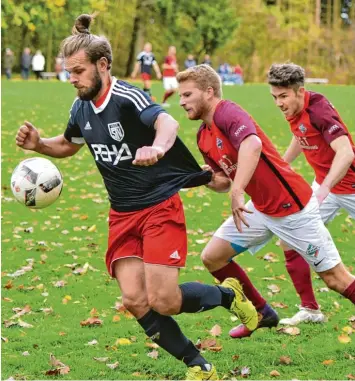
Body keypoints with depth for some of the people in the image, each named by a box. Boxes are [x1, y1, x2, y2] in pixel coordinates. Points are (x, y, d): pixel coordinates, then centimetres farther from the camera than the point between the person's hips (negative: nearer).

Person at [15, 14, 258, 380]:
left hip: (160, 206, -7)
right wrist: (38, 144, 3)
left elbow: (167, 123, -39)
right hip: (122, 215, 7)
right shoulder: (81, 108, 4)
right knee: (135, 301, -8)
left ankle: (227, 294, 17)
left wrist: (157, 147, -63)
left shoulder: (127, 97, -19)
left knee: (162, 301, -14)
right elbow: (68, 145, 25)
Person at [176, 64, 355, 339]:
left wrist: (238, 192, -49)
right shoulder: (204, 137, 7)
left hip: (293, 207, -9)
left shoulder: (228, 113, -20)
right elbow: (225, 181, 16)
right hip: (260, 208, 9)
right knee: (212, 257, 5)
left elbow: (252, 144, -41)